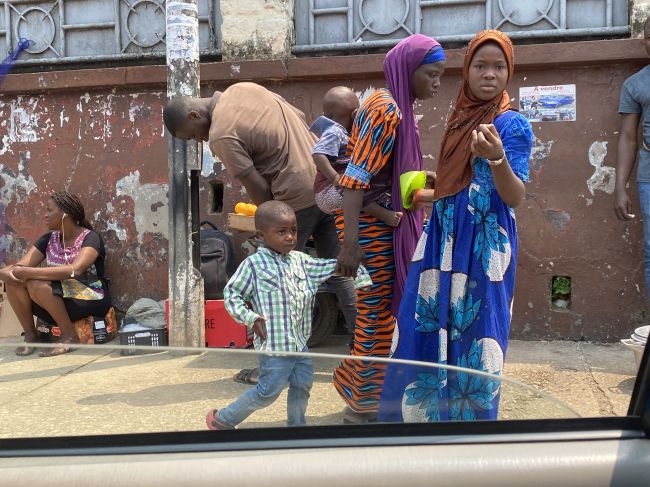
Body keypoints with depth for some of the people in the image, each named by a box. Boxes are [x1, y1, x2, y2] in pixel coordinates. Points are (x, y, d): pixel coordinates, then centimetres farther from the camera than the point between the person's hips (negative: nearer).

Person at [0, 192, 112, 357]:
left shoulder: (90, 238, -12)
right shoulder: (48, 239, 7)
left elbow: (74, 270, -30)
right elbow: (20, 266, -2)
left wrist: (28, 272, -31)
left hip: (91, 301, -6)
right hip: (57, 301, 6)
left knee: (36, 284, -29)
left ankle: (70, 335, -16)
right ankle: (30, 335, -5)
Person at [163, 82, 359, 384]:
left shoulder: (221, 135, -14)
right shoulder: (243, 87, 10)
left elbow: (258, 189, -13)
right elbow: (300, 119, 14)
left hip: (297, 200, -8)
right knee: (337, 272, 15)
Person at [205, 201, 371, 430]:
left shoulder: (300, 260, 8)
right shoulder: (254, 264, -10)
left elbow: (331, 266, 16)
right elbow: (231, 293, -5)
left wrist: (362, 274, 10)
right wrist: (251, 319, -13)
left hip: (300, 342, 7)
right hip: (274, 344, -7)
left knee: (302, 385, 14)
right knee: (268, 390, 1)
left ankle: (296, 425, 35)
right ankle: (222, 419, 19)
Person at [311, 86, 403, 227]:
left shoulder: (340, 132, 16)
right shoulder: (333, 133, -16)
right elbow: (318, 154, -31)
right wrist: (334, 177, -33)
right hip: (329, 191, -11)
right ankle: (383, 215, -40)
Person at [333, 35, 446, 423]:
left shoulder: (401, 109, 12)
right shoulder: (385, 108, -17)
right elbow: (356, 177, -24)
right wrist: (351, 243, -28)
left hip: (387, 224, 10)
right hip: (371, 227, -10)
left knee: (381, 314, 17)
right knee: (377, 317, 0)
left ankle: (363, 391, 34)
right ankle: (362, 406, 17)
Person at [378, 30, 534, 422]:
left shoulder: (513, 125, -6)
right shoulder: (460, 117, 12)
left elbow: (516, 198, -16)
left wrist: (497, 158, -30)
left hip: (485, 245, -6)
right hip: (445, 240, 6)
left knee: (474, 335, -1)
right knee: (426, 330, 9)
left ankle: (470, 416, 18)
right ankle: (422, 411, 27)